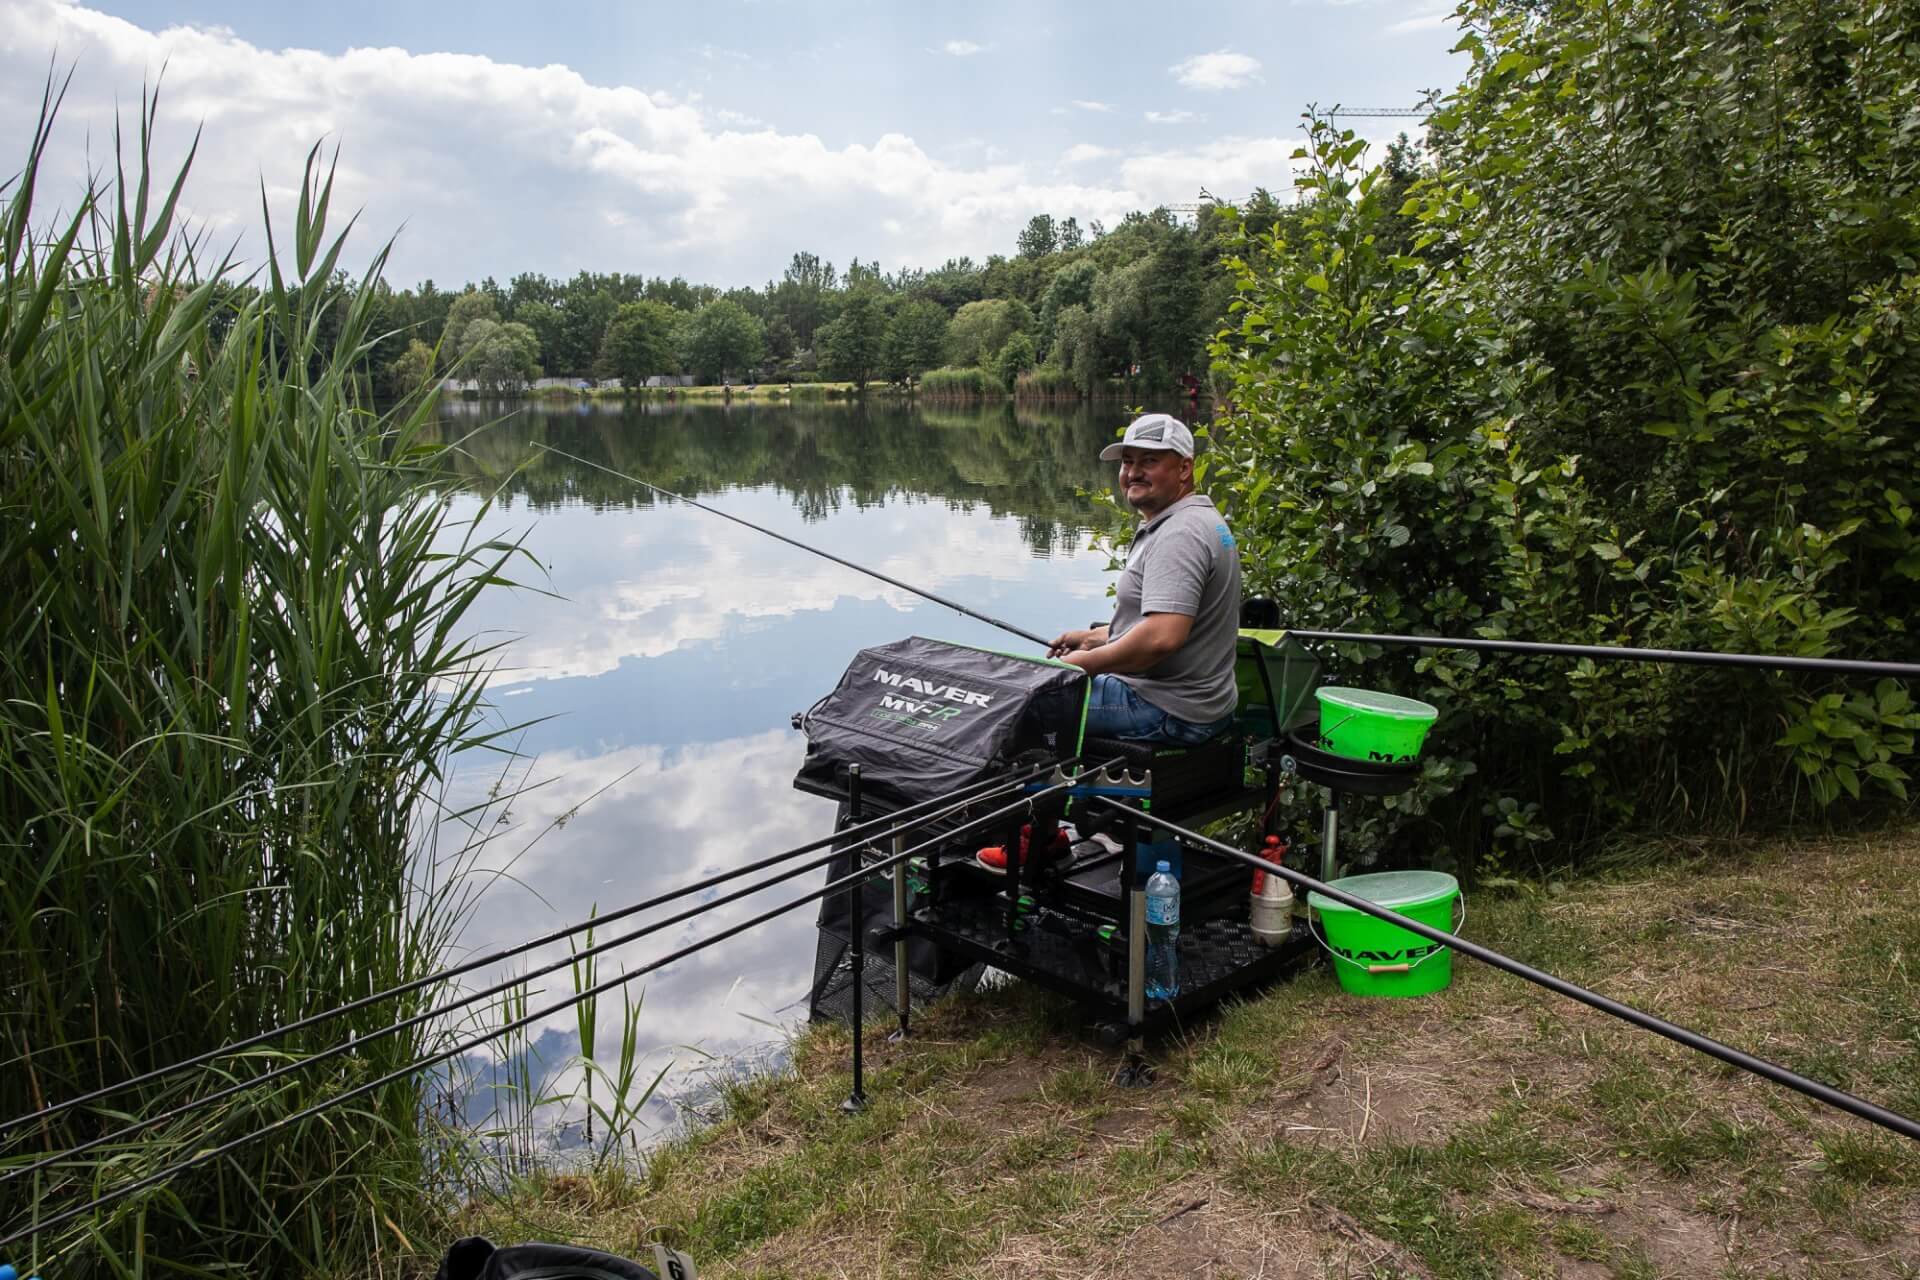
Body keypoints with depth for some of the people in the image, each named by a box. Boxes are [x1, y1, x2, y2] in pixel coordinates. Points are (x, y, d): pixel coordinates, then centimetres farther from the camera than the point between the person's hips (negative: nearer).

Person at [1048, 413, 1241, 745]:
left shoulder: (1180, 533, -21)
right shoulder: (1201, 519, 14)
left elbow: (1162, 637, -31)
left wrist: (1086, 663, -18)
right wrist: (1093, 637, 16)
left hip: (1170, 713, -11)